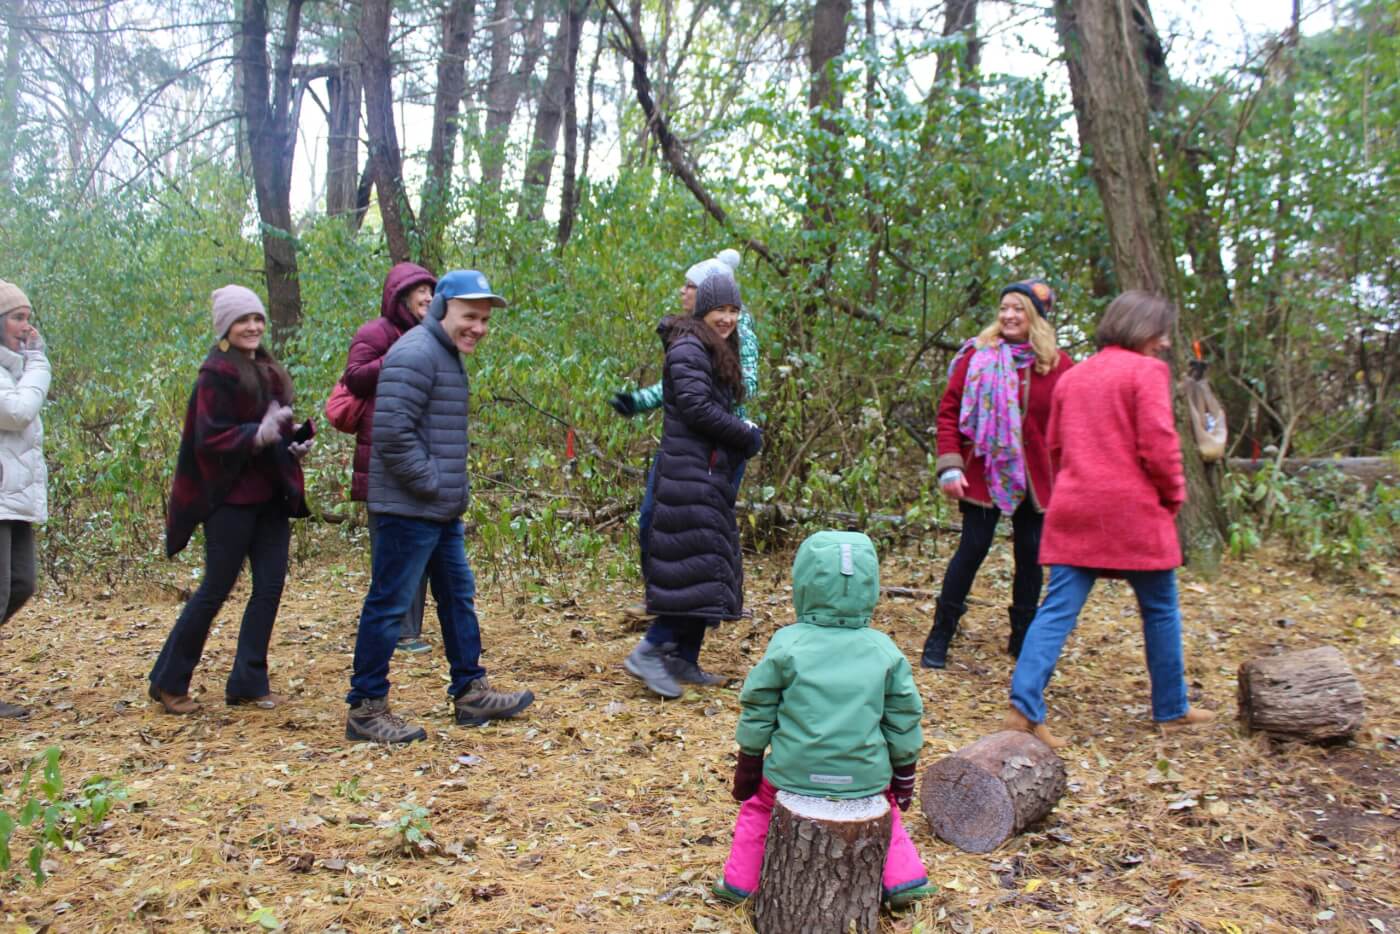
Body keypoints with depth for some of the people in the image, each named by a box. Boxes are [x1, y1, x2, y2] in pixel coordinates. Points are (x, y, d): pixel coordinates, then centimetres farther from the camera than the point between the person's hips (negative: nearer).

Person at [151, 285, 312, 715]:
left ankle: (248, 683, 14)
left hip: (269, 496, 7)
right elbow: (209, 437, -17)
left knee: (270, 586, 5)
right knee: (215, 591, 0)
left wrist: (297, 442, 3)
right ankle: (168, 682, 16)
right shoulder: (217, 373, -11)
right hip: (231, 498, -7)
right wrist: (257, 436, -31)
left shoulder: (268, 370, 12)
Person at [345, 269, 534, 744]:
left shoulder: (449, 356, 17)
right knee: (388, 606, -2)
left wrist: (452, 491, 15)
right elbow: (393, 433, -24)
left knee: (458, 596, 16)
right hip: (408, 510, -11)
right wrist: (431, 485, -18)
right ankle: (365, 708, 9)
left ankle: (471, 692, 27)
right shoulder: (416, 354, -16)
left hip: (441, 511, 11)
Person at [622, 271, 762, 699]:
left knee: (709, 567, 10)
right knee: (699, 563, -13)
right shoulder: (688, 347, -10)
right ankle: (648, 652, -9)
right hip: (690, 468, -10)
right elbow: (695, 407, -18)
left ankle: (684, 660, 15)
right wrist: (747, 435, -9)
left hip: (710, 470, 10)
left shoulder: (718, 352, 21)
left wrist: (744, 436, 2)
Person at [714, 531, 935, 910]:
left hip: (795, 772, -1)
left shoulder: (787, 643, -8)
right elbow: (903, 720, 4)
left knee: (758, 803, 26)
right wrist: (904, 773, 17)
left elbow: (758, 710, -2)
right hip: (867, 776, 2)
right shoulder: (884, 650, -2)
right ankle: (904, 879, 28)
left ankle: (739, 880, 29)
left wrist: (748, 765, 10)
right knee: (886, 808, 32)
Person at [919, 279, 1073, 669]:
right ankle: (939, 637, 8)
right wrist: (950, 466, -11)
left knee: (1031, 553, 8)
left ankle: (1023, 637, 23)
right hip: (983, 473, -2)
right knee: (972, 548, -3)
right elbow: (949, 412, -2)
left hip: (1035, 478, 2)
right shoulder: (977, 356, -1)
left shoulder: (1057, 364, 3)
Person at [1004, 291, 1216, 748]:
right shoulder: (1146, 371, -5)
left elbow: (1054, 446, 15)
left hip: (1073, 510, 5)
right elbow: (1158, 445, -12)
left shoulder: (1071, 376, 14)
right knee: (1160, 609, 12)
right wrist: (1173, 495, 2)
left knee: (1058, 609, 0)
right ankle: (1172, 708, 25)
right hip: (1133, 511, -5)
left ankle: (1025, 706, -12)